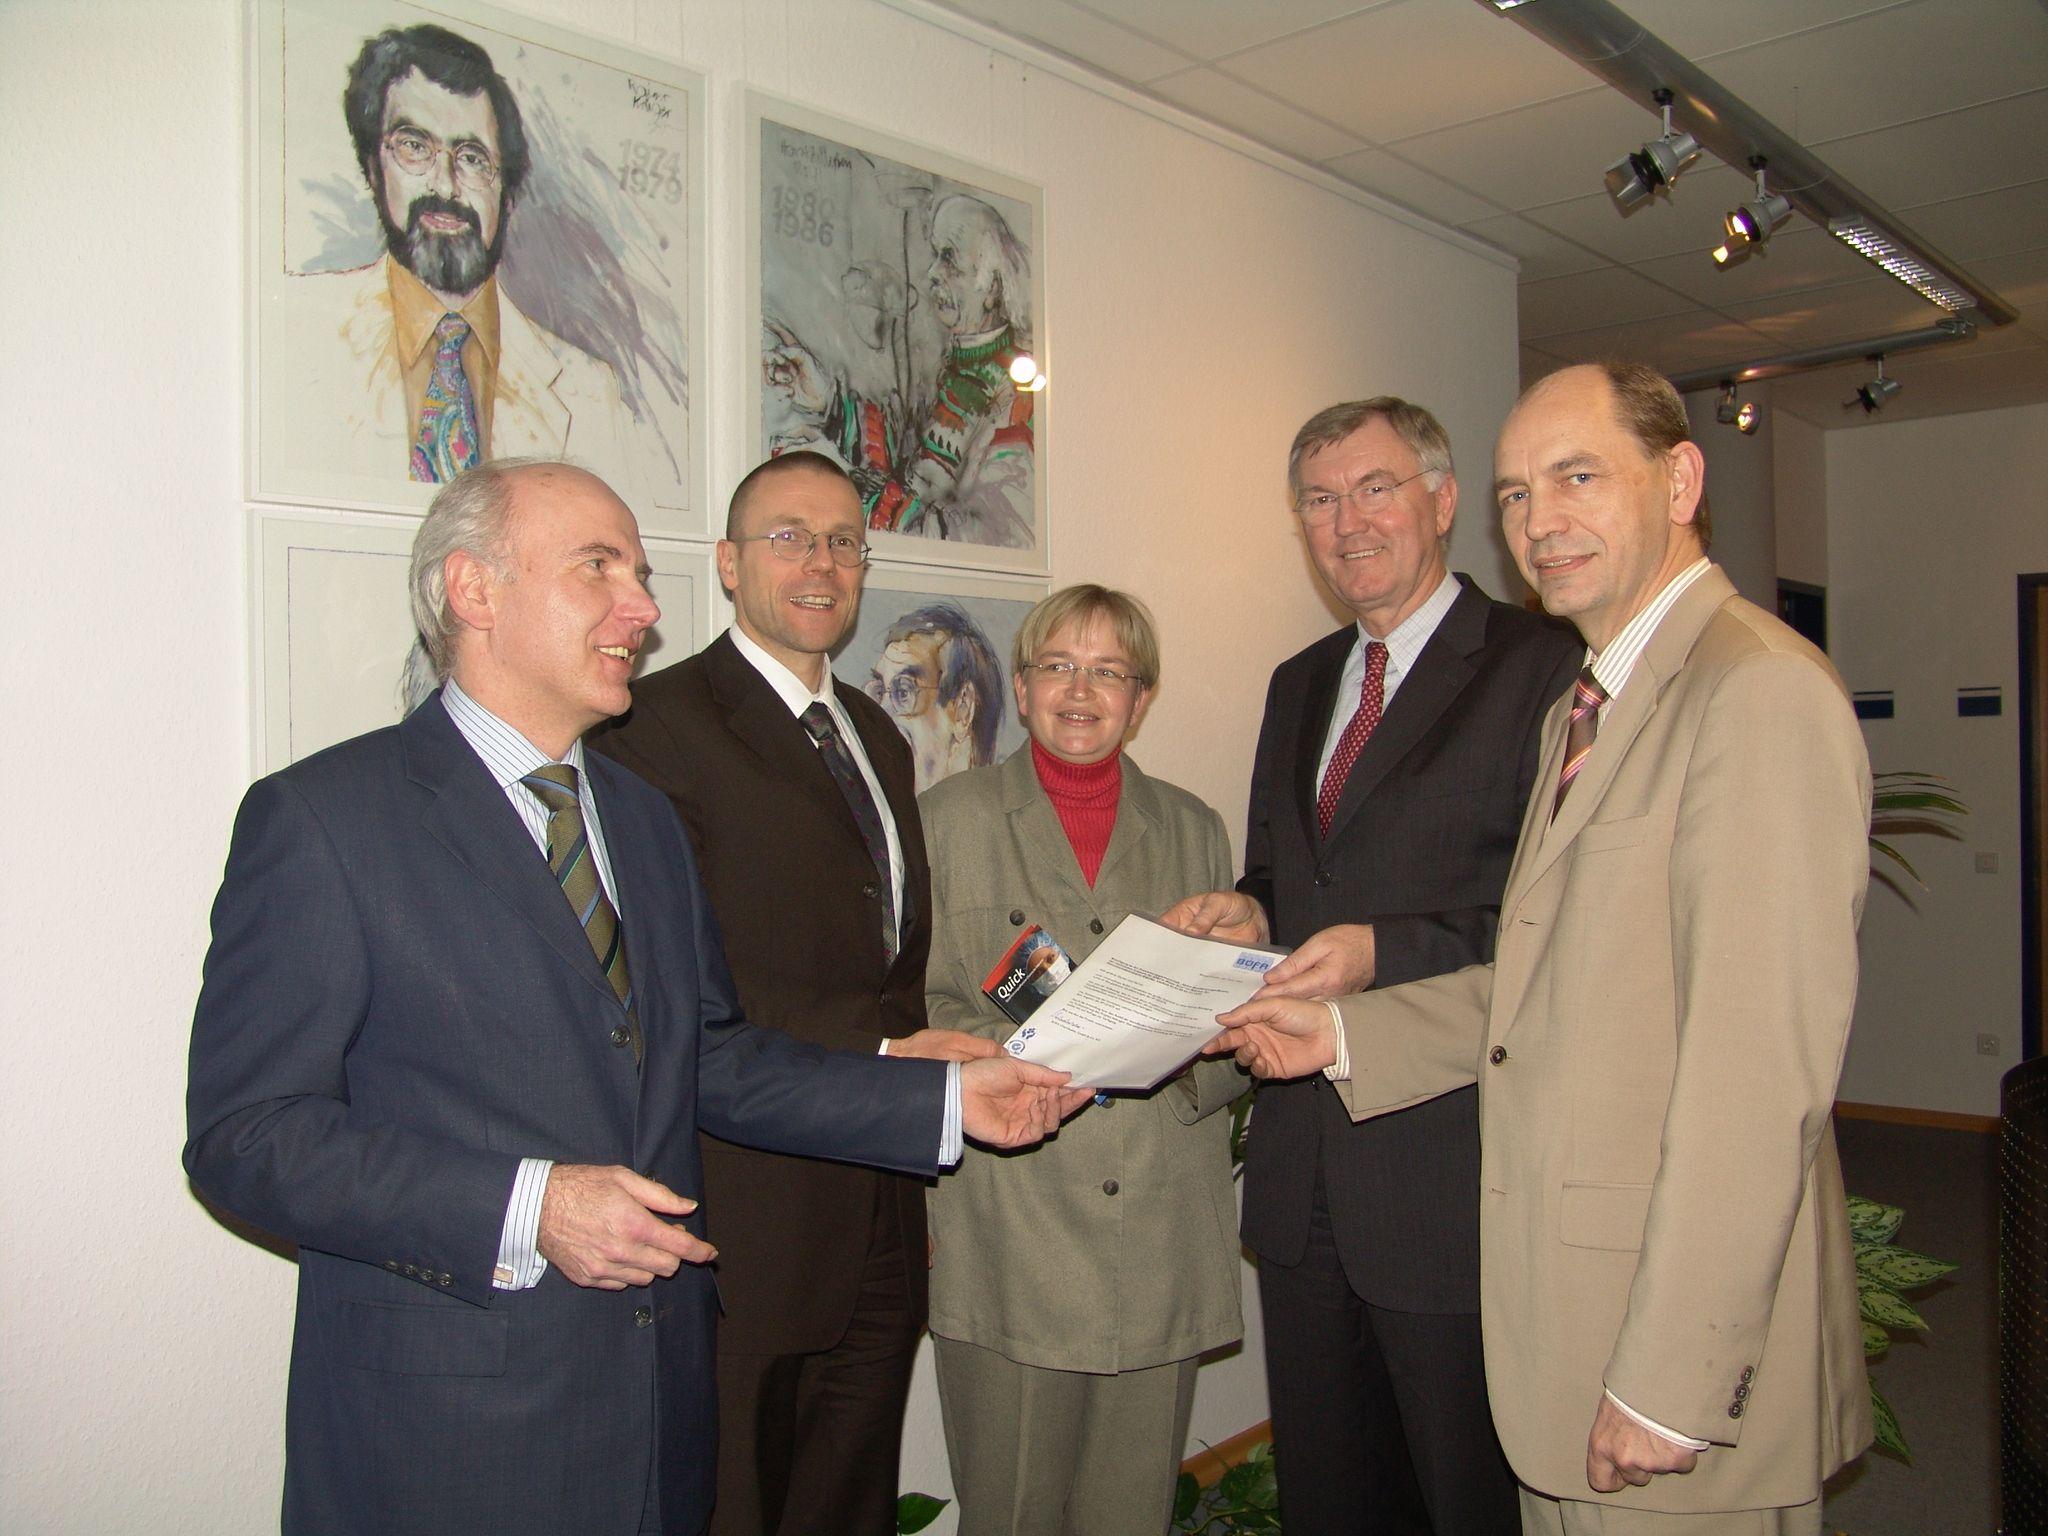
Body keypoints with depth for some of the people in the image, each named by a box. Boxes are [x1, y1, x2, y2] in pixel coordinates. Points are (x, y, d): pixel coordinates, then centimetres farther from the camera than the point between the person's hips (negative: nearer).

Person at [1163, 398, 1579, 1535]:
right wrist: (1247, 915, 0)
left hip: (1452, 1174, -7)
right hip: (1302, 1176, 7)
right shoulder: (1298, 684, 15)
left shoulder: (1541, 669, -9)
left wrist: (1388, 951, -24)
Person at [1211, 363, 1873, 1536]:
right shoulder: (1585, 708, 14)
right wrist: (1344, 1034, 6)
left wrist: (1671, 1382, -21)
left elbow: (1764, 1064, -22)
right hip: (1568, 1307, 9)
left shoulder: (1759, 690, -17)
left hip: (1677, 1343, -9)